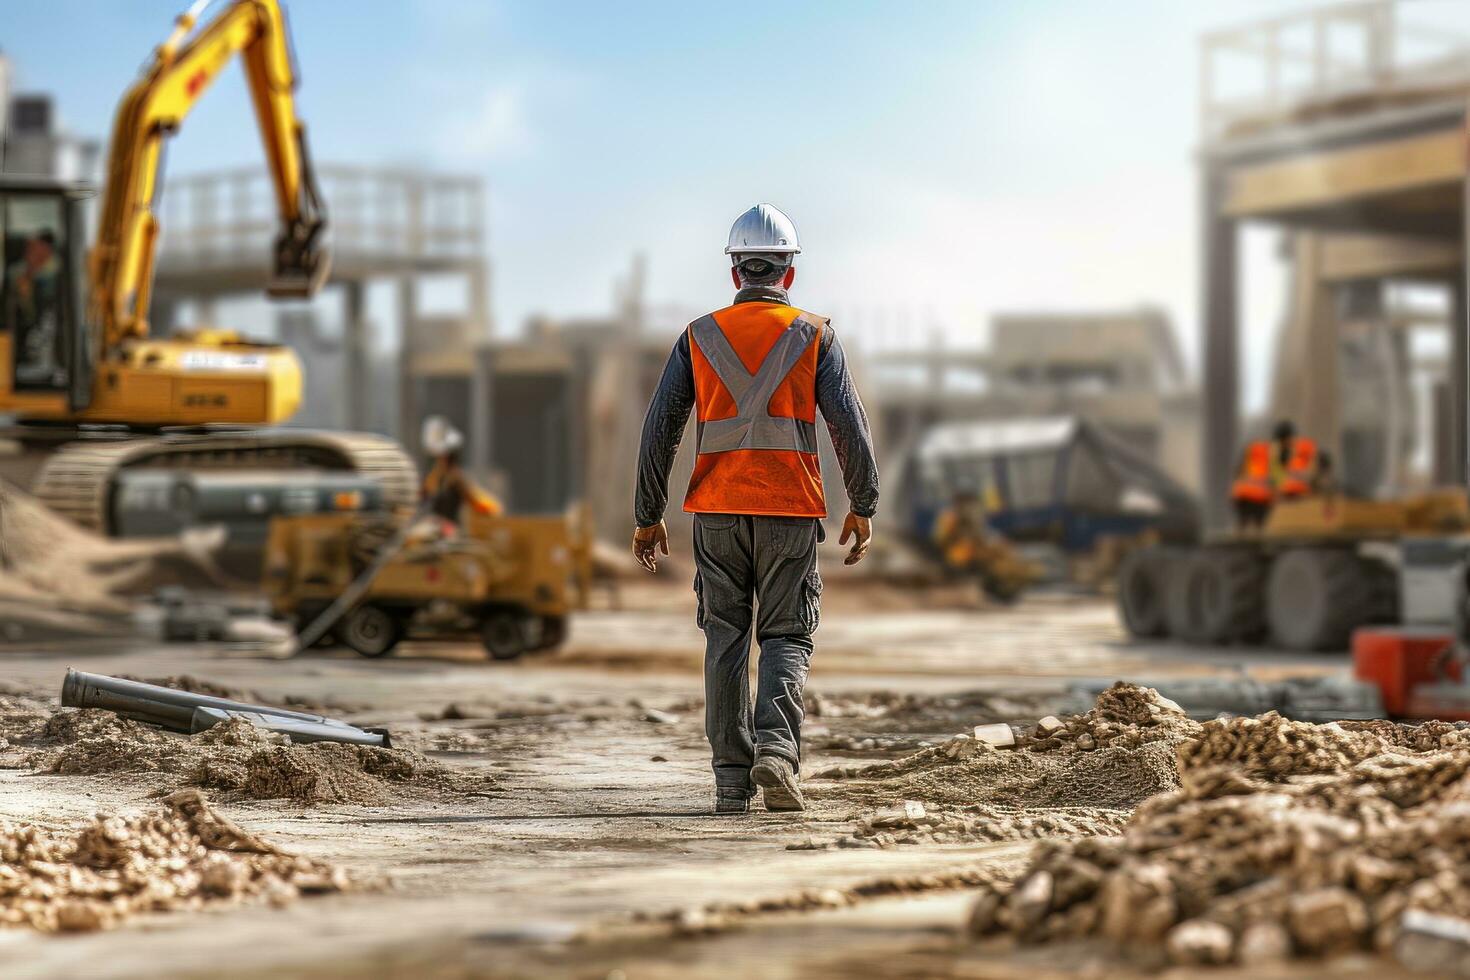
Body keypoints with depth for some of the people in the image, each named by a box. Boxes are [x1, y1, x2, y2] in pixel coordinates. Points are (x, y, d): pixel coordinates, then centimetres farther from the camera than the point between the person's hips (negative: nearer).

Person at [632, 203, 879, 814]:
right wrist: (863, 507, 6)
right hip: (791, 511, -1)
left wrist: (648, 516, 7)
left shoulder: (700, 337, 6)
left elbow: (660, 430, 2)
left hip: (717, 511, 1)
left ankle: (731, 780, 5)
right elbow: (850, 425, -4)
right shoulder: (814, 336, 2)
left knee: (725, 639, 9)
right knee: (786, 637, 6)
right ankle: (775, 747, -17)